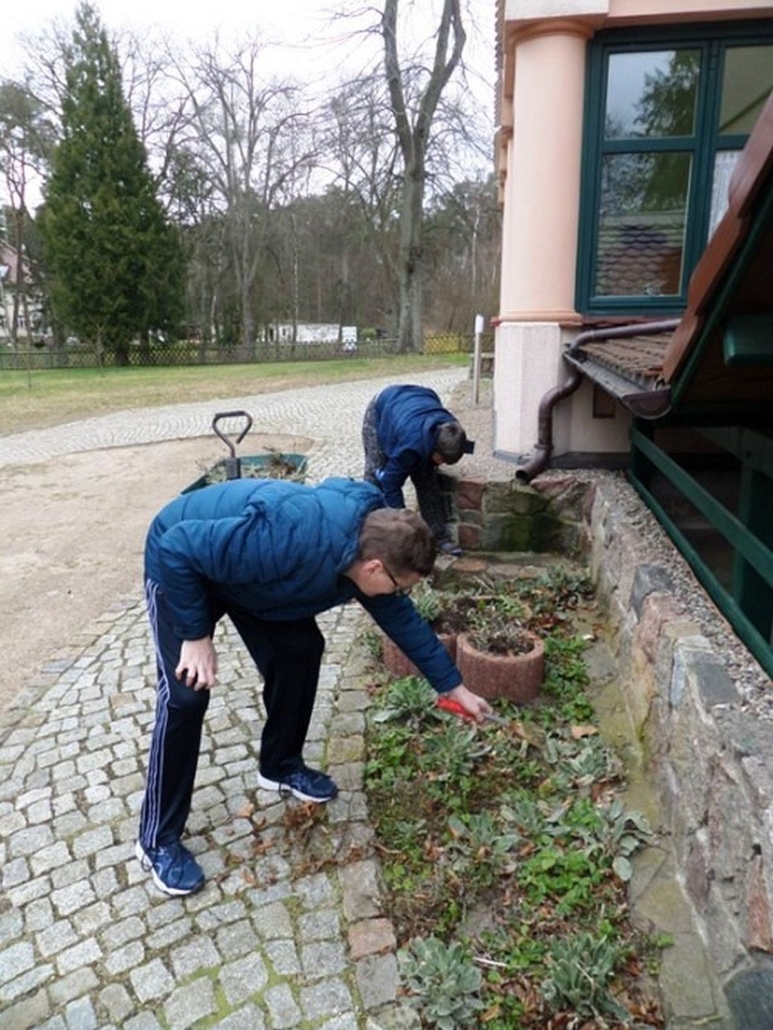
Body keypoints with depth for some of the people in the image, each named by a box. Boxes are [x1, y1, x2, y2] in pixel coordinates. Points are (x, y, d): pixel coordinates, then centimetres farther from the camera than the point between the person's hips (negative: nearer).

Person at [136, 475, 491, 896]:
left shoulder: (367, 547, -15)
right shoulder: (292, 539, -42)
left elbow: (401, 618, 1)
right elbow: (177, 547, -34)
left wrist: (454, 687, 7)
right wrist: (195, 635, -26)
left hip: (243, 570, 7)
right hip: (180, 566, -7)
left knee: (300, 652, 2)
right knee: (186, 695, -12)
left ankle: (281, 766, 25)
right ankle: (158, 840, 5)